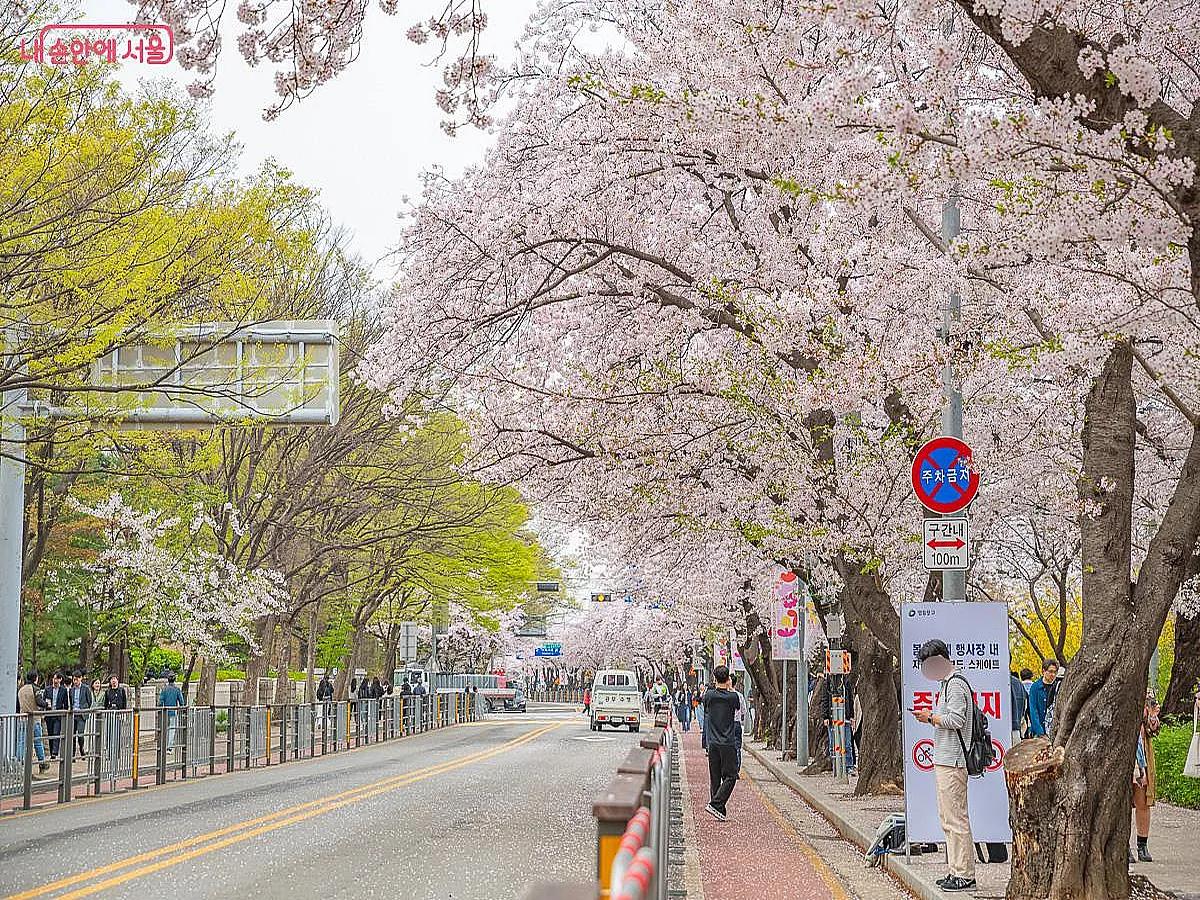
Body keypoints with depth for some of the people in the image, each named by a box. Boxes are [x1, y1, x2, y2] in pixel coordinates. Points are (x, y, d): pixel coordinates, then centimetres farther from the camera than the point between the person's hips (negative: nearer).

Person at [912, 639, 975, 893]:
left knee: (956, 819, -9)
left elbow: (956, 720, -21)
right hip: (945, 760, 11)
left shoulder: (955, 685, -13)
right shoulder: (948, 684, 20)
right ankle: (957, 871, 17)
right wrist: (931, 718, 11)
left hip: (952, 762, -11)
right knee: (948, 817, 13)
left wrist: (931, 717, -9)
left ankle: (965, 875, -7)